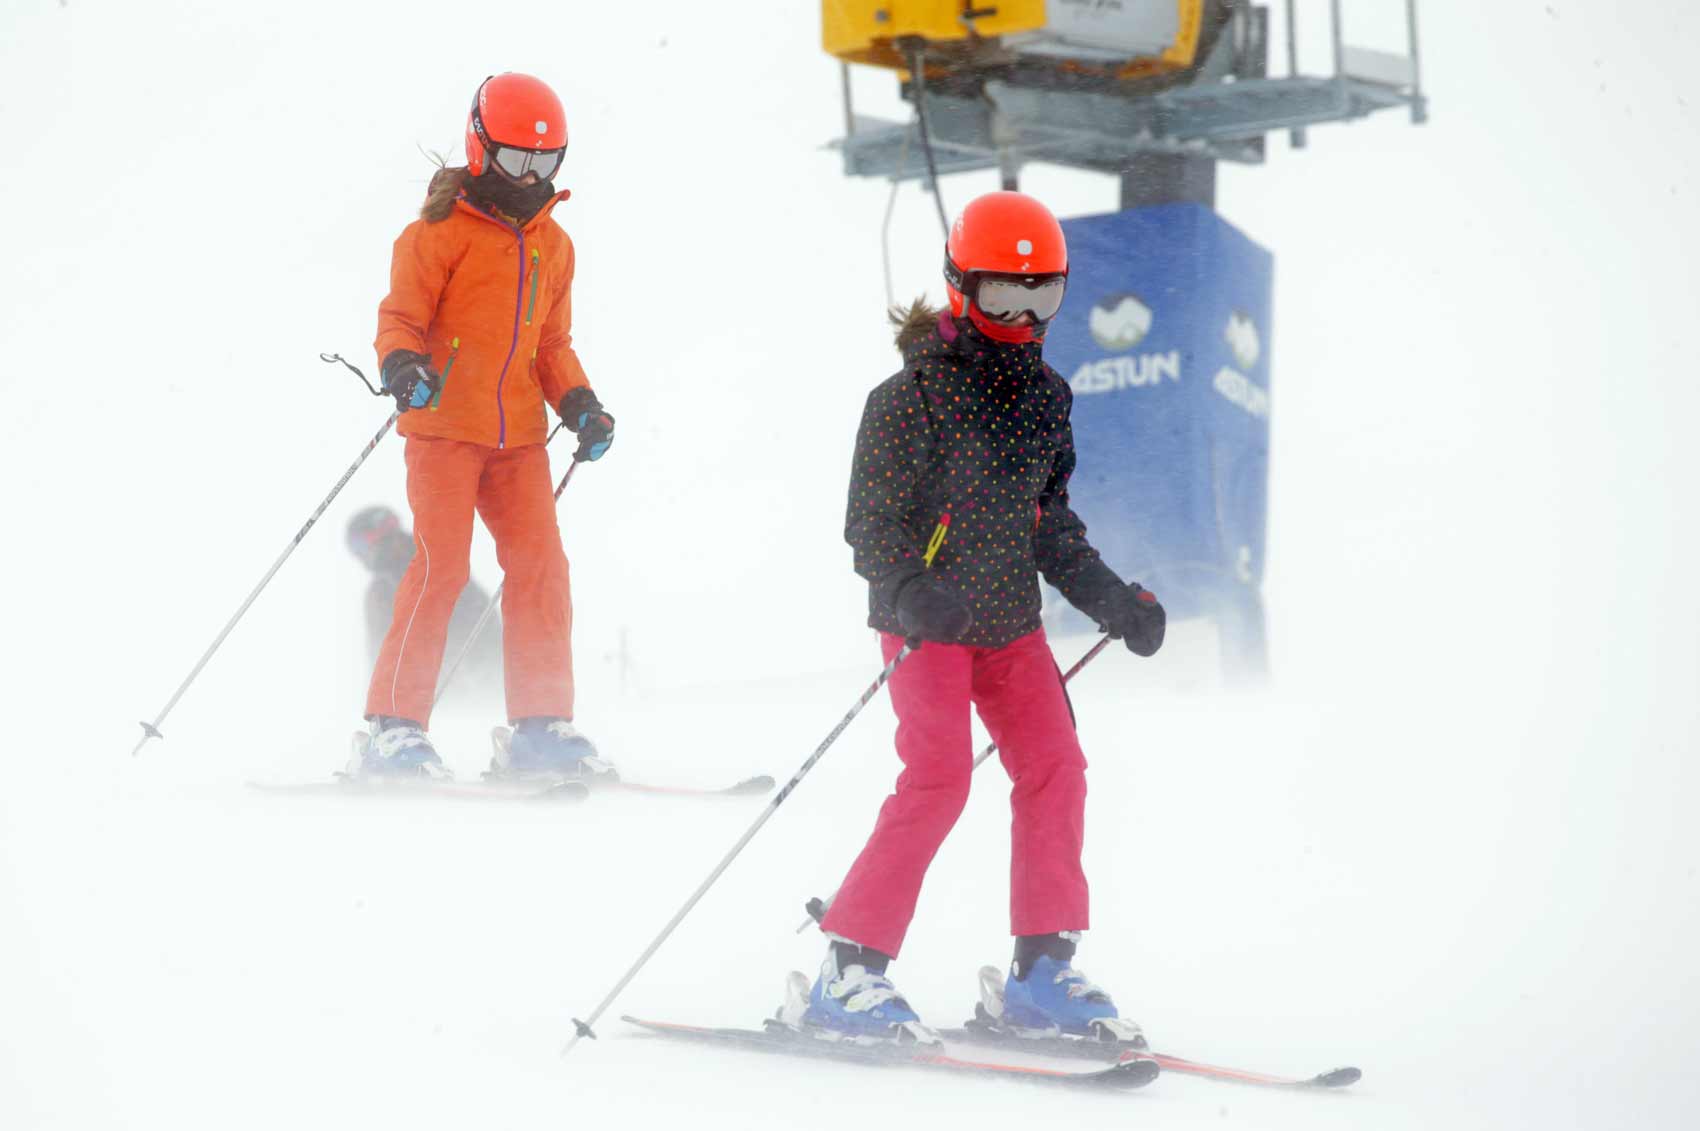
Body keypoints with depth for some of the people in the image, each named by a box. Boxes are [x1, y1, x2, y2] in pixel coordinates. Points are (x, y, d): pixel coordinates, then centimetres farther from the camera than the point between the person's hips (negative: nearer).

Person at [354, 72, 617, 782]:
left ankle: (541, 726, 6)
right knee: (441, 564, -13)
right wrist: (402, 365, -27)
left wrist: (579, 404, 6)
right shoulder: (442, 231, -3)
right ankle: (394, 728, -10)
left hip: (517, 434, 6)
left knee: (540, 565, -1)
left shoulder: (552, 244, 16)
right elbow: (401, 316, -6)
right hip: (445, 425, -6)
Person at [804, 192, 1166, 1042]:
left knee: (1054, 771, -1)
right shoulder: (916, 393, -11)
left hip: (1010, 620, 7)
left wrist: (1109, 597, 12)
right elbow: (871, 519, -13)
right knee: (938, 780, -17)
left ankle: (1043, 970, 8)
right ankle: (850, 970, -12)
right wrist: (911, 589, -30)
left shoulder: (1045, 396, 10)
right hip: (928, 620, -7)